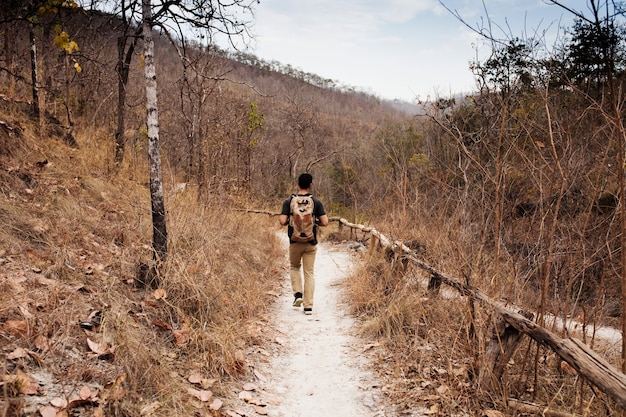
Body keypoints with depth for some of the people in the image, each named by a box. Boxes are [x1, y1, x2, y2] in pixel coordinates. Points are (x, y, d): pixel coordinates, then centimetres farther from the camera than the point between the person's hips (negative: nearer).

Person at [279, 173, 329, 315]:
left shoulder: (289, 202, -5)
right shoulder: (316, 202, -5)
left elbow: (282, 221, -11)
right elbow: (325, 222, -9)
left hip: (295, 242, 0)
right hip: (311, 243, 0)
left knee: (294, 267, 24)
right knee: (309, 273, 7)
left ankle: (298, 294, 8)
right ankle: (308, 306, 6)